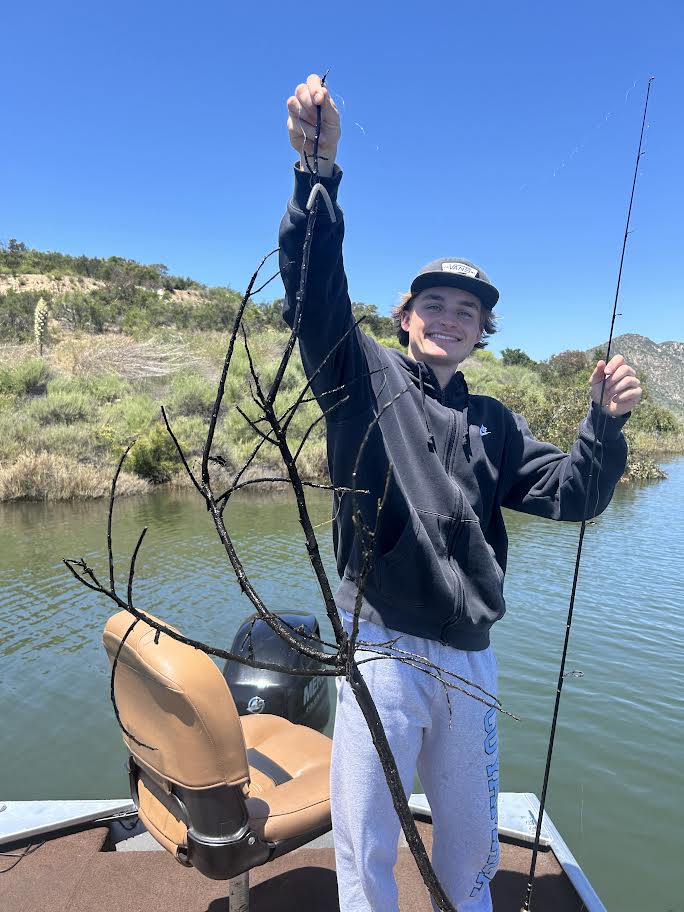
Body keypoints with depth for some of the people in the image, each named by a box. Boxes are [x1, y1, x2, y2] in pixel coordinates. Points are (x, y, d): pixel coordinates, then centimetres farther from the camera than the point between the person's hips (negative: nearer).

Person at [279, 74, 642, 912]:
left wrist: (605, 424, -10)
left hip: (470, 655, 4)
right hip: (382, 646, -4)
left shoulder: (493, 425, 13)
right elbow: (315, 292, -14)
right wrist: (317, 173, -26)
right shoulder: (365, 377, 2)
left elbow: (569, 495, 6)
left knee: (472, 840, 21)